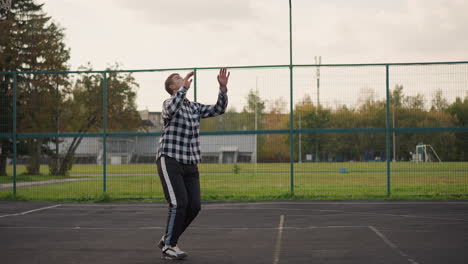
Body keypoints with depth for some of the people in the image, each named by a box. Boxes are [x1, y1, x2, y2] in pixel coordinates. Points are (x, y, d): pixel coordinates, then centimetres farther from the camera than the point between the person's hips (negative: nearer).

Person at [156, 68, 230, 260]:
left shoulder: (194, 108, 17)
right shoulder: (168, 104, -5)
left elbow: (218, 109, 9)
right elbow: (171, 110, -31)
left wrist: (223, 87, -3)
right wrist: (185, 88, -35)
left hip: (190, 165, 7)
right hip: (170, 161, -7)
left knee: (194, 206, -2)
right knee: (179, 204, -18)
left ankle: (167, 240, 15)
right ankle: (169, 247, -5)